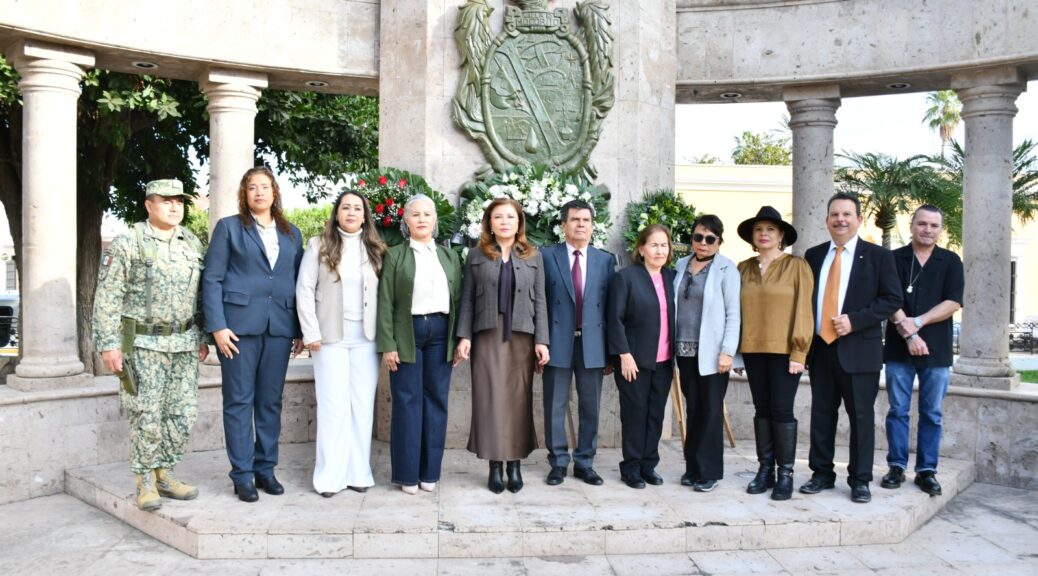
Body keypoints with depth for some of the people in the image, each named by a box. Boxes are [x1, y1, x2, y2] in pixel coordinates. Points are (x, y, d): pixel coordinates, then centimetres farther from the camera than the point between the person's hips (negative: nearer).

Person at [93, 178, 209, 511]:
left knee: (183, 414, 6)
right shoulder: (127, 244, -6)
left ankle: (164, 474, 21)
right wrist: (108, 345, -12)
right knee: (147, 417, -1)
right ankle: (146, 482, 13)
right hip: (143, 344, -5)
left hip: (184, 343, 5)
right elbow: (107, 299, -8)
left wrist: (202, 338, 12)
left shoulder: (193, 244, 10)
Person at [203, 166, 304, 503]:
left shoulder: (292, 234, 15)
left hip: (279, 326, 3)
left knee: (271, 401, 8)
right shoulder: (229, 227, 5)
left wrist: (301, 330, 7)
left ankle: (266, 469, 18)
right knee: (239, 401, 1)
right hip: (240, 324, -3)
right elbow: (212, 279, -1)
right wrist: (217, 326, -10)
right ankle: (242, 475, 8)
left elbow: (298, 283, 13)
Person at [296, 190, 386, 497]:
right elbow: (305, 290, 1)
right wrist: (311, 333, -7)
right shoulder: (319, 245, 5)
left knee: (363, 405, 4)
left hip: (366, 338, 2)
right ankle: (330, 475, 6)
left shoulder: (376, 249, 10)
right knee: (333, 406, -1)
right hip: (331, 336, -2)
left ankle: (358, 472, 12)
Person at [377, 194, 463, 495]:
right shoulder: (395, 255, 4)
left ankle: (429, 472, 16)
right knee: (408, 402, 0)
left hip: (440, 333, 3)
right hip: (407, 333, -3)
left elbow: (458, 299, 10)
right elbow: (385, 302, -2)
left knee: (436, 400, 6)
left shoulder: (450, 256, 13)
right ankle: (407, 474, 10)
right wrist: (387, 345, -9)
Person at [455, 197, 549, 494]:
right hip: (487, 336, -1)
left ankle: (515, 465, 10)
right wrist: (464, 336, -6)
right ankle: (495, 466, 5)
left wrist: (541, 340, -3)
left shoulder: (534, 256, 10)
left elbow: (540, 301, 5)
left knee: (519, 400, 2)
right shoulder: (476, 255, 8)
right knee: (490, 400, -2)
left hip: (522, 337, 1)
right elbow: (467, 299, 5)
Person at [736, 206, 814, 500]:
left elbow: (803, 310, -5)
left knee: (782, 410, -2)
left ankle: (785, 474, 7)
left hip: (784, 351, -4)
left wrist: (799, 352, -10)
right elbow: (737, 309, 9)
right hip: (753, 350, 4)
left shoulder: (797, 266, -1)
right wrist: (736, 348, 2)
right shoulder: (744, 269, 10)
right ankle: (765, 470, 16)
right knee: (762, 410, 9)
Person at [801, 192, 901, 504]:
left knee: (861, 416, 3)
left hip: (859, 349, -3)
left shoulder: (878, 256, 1)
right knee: (821, 414, 10)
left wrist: (854, 321, -16)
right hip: (820, 347, 4)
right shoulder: (813, 255, 11)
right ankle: (822, 474, 21)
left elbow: (892, 299, -5)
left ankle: (860, 480, 14)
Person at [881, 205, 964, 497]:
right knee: (898, 410, 3)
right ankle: (897, 466, 11)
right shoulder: (894, 259, 4)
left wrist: (917, 322, -13)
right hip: (899, 349, -1)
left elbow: (953, 302, -3)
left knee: (932, 413, 5)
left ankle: (927, 470, 12)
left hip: (936, 350, 1)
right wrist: (908, 334, -13)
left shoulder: (951, 261, 7)